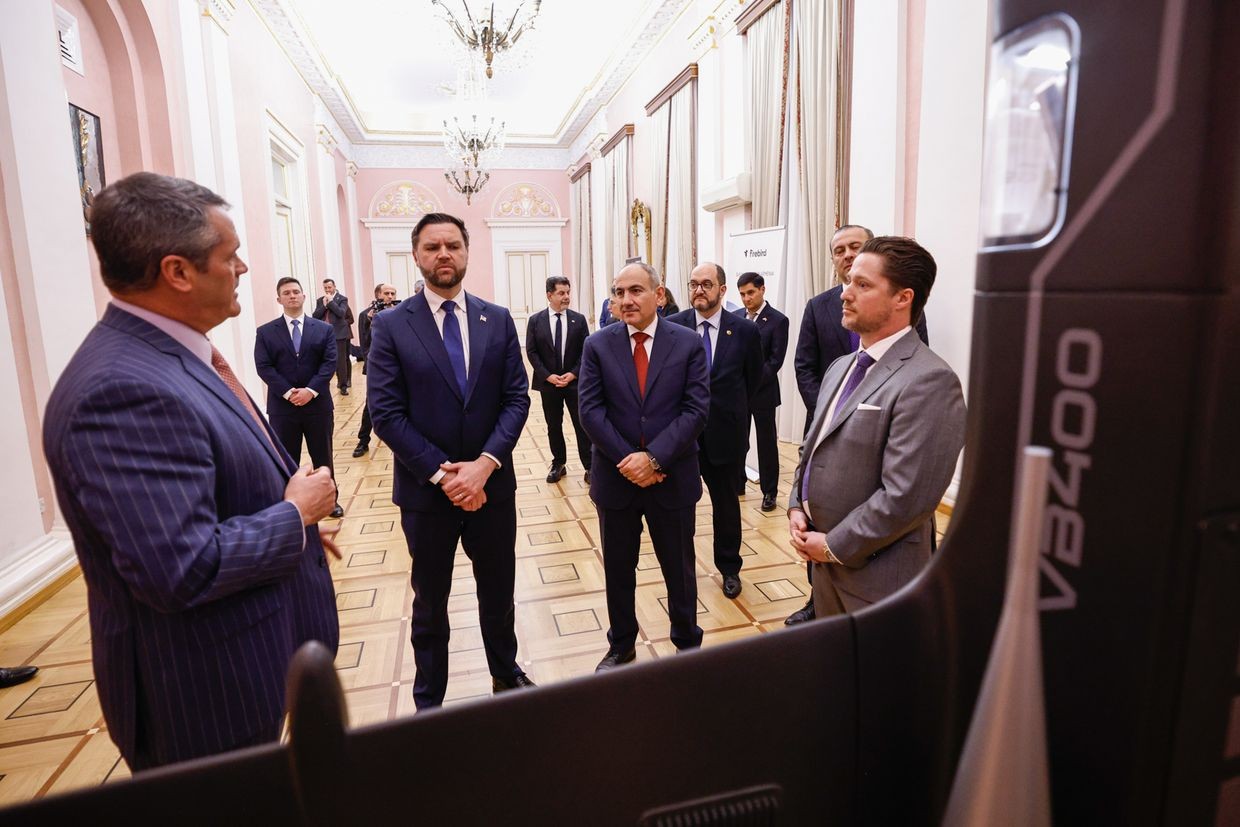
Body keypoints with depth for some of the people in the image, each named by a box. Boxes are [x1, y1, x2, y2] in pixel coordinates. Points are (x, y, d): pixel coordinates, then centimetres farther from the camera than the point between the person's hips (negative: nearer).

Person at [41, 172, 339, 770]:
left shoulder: (171, 355, 4)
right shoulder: (124, 389, -29)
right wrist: (296, 513, -20)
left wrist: (297, 520, 13)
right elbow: (183, 570, -33)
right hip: (207, 696, -9)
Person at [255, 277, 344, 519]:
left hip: (318, 403, 1)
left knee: (323, 456, 11)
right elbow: (264, 367, -5)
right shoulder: (265, 332, 3)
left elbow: (330, 363, -4)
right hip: (282, 406, 0)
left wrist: (310, 390, -16)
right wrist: (288, 392, -16)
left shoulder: (324, 329, 5)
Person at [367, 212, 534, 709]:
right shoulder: (390, 325, -6)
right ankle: (428, 700, 36)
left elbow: (517, 398, -3)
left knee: (498, 592, 19)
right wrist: (442, 473, -17)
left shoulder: (498, 320, 1)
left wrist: (485, 463, -16)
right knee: (430, 603, 16)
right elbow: (386, 414, -11)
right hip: (426, 490, -2)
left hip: (492, 484, 2)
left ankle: (506, 674, 43)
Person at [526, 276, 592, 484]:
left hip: (575, 381, 0)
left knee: (582, 425, 2)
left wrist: (573, 374, -11)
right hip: (548, 382, 1)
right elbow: (531, 352, -2)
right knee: (554, 427, 10)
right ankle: (558, 465, 22)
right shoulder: (535, 320, 0)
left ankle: (589, 467, 9)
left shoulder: (579, 319, 1)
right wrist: (548, 376, -11)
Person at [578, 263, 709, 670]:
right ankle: (620, 646, 37)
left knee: (679, 568, 15)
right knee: (618, 569, 16)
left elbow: (696, 409, -9)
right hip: (615, 478, 1)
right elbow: (591, 411, -6)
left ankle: (688, 642, 37)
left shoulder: (688, 343, -3)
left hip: (672, 479, -1)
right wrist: (628, 460, -14)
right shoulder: (598, 345, -1)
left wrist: (653, 457, -18)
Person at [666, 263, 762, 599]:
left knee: (726, 500, 15)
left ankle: (729, 567, 33)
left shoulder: (745, 331, -5)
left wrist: (734, 415, 8)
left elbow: (753, 381, 7)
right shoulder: (671, 327, -6)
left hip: (724, 432, 0)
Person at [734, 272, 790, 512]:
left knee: (767, 442, 5)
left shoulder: (778, 320, -7)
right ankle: (737, 483, 27)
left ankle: (769, 492, 16)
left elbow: (775, 361, -11)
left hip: (763, 391, -4)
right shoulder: (736, 317, 7)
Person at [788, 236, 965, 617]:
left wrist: (834, 545, -16)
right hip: (825, 561, 8)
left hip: (877, 578, -7)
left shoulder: (928, 381, -21)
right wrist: (796, 508, 1)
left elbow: (906, 498, -25)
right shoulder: (841, 368, 8)